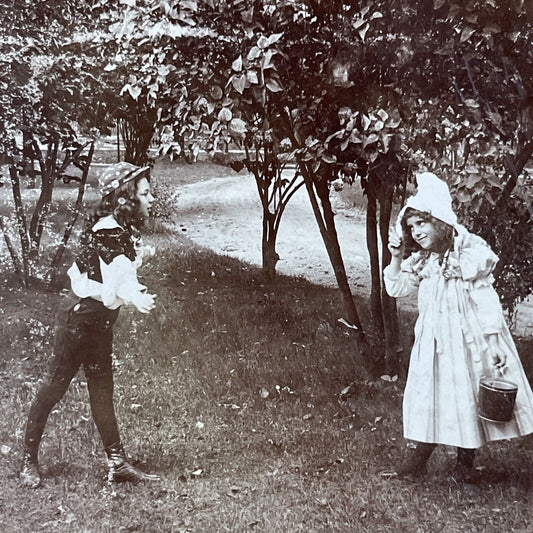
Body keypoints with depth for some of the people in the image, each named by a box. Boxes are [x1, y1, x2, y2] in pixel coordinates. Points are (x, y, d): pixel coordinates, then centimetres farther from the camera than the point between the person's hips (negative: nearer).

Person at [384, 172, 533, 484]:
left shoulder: (472, 253, -16)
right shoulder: (420, 259, 0)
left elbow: (487, 302, -14)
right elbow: (397, 289, 4)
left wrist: (493, 345, -15)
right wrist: (396, 257, -10)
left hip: (470, 338, -4)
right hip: (434, 339, 4)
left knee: (469, 396, 8)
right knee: (427, 394, 8)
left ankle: (466, 462, 25)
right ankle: (420, 454, 22)